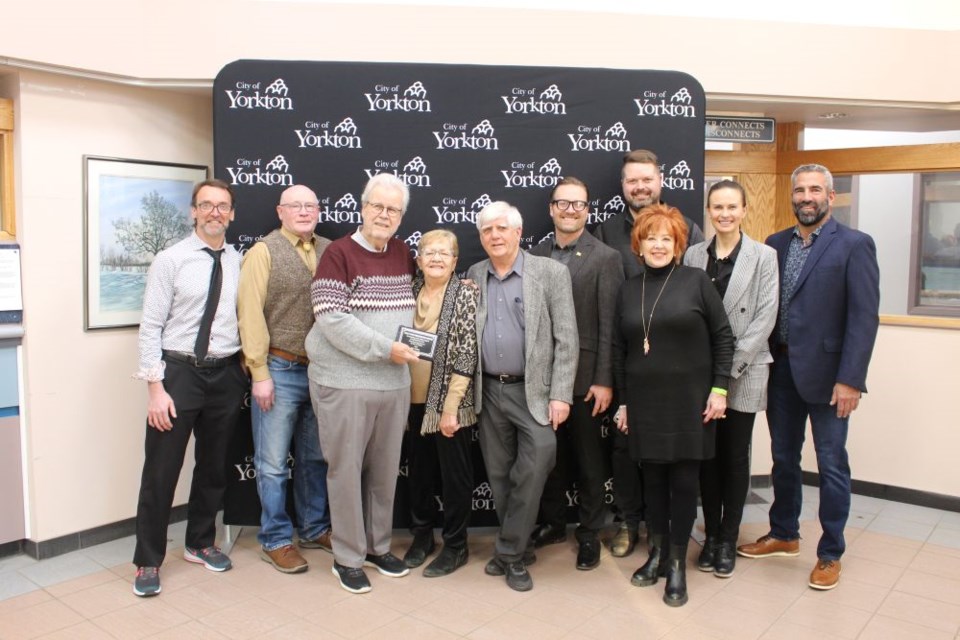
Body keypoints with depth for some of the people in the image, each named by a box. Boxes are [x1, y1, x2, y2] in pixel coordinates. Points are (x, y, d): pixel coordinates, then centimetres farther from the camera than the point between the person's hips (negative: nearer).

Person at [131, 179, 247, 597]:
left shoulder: (239, 263, 4)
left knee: (214, 466, 16)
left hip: (226, 374, 4)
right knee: (161, 471, 3)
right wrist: (156, 388, -13)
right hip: (179, 372, -3)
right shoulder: (170, 260, -6)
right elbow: (151, 327, -8)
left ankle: (200, 543, 36)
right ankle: (148, 561, 21)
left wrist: (249, 371, 2)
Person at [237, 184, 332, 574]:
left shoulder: (330, 251, 7)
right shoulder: (264, 252, -5)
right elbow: (251, 314, -9)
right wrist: (260, 374, -12)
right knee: (273, 462, 6)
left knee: (315, 457, 16)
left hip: (321, 370, 4)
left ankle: (314, 529, 31)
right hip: (280, 370, -4)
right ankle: (275, 541, 20)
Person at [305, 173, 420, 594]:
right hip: (345, 382, -5)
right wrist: (384, 349, -18)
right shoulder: (339, 253, -8)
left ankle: (378, 546, 31)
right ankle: (347, 557, 19)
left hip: (395, 383, 6)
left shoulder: (403, 254, 10)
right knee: (347, 469, 5)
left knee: (385, 469, 14)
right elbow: (331, 319, -16)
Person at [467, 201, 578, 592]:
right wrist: (466, 392, 3)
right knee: (499, 475, 10)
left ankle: (509, 551, 7)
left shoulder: (551, 272, -4)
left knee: (533, 468, -11)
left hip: (534, 391, -3)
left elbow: (566, 338, -7)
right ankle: (516, 549, 27)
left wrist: (560, 395, -13)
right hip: (489, 392, 4)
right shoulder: (474, 276, 9)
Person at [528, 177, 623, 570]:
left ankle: (589, 534, 24)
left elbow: (609, 325, -9)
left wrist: (604, 380, -12)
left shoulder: (605, 258, -5)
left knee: (589, 460, 9)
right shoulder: (535, 255, 7)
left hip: (584, 377, -3)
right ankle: (552, 523, 33)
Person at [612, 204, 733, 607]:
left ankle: (678, 565, 18)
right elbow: (619, 349, 9)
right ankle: (657, 554, 27)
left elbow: (723, 337, -2)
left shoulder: (696, 281, -3)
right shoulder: (629, 289, 7)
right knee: (653, 478, 11)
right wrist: (622, 401, 8)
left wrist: (719, 388, -8)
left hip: (688, 400, -3)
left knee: (683, 480, 5)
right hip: (644, 402, 3)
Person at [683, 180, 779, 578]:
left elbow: (765, 319, -8)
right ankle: (711, 535, 23)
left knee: (736, 456, 6)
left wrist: (731, 366, -14)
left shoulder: (764, 257, -2)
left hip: (744, 374, -2)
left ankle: (728, 540, 20)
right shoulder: (693, 255, 5)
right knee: (708, 455, 10)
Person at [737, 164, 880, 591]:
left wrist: (850, 379, -16)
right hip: (781, 368, 5)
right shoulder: (775, 244, 8)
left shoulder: (854, 245, -6)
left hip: (825, 373, -5)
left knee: (831, 465, 7)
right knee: (783, 458, 17)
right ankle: (784, 535, 35)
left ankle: (830, 554, 23)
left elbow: (864, 316, -11)